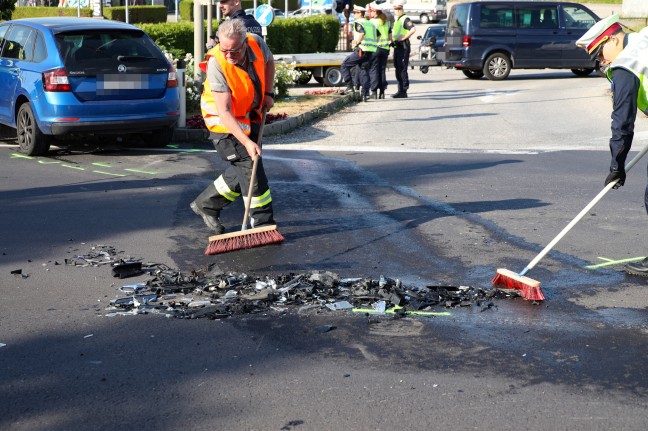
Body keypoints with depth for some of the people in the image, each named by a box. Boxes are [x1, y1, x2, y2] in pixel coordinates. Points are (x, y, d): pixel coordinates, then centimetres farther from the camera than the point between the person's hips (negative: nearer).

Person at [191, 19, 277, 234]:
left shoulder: (257, 43, -17)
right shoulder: (216, 64, -32)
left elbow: (269, 61, 10)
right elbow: (224, 112, -33)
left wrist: (268, 93, 0)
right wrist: (246, 141, -39)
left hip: (249, 115, 6)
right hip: (224, 121, -6)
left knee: (243, 169, 10)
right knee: (249, 166, -11)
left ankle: (206, 204, 24)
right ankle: (263, 223, -4)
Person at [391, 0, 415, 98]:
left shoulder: (405, 19, -11)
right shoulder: (397, 19, 18)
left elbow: (413, 29, -27)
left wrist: (403, 38, -23)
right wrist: (393, 40, 18)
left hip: (403, 46, -10)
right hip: (397, 46, 10)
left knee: (402, 69, -9)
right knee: (398, 69, 11)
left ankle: (403, 91, -8)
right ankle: (401, 90, 17)